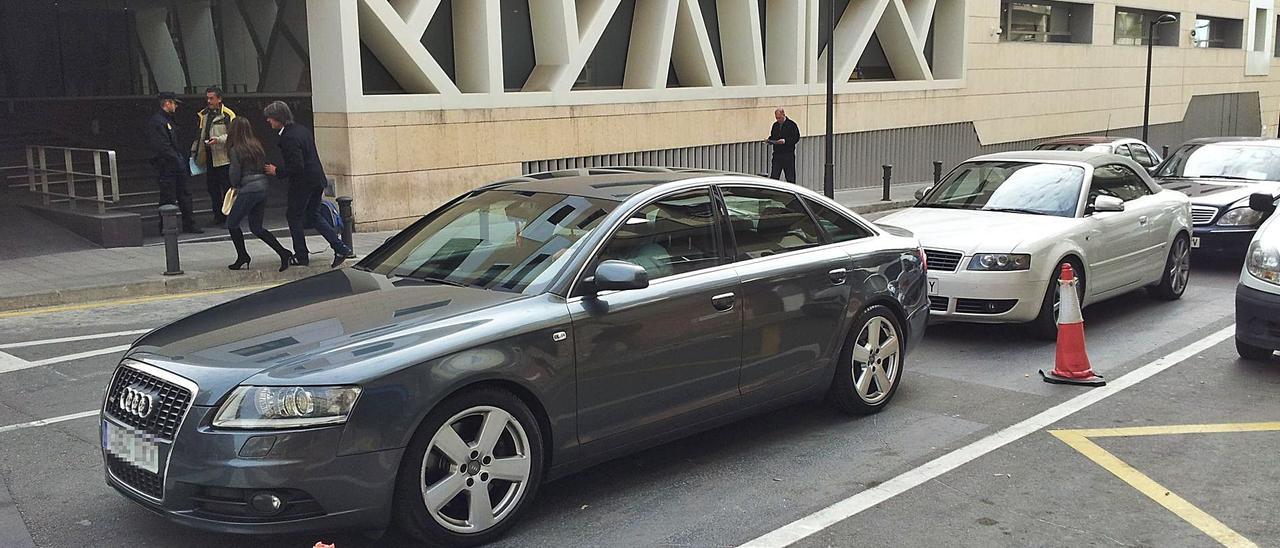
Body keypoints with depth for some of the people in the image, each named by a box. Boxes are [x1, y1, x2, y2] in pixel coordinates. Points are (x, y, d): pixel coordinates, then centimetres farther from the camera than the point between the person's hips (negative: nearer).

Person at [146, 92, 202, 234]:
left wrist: (182, 157, 12)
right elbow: (163, 147, -20)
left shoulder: (167, 120, 19)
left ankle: (189, 225, 18)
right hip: (166, 166, -10)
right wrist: (178, 161, -18)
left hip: (176, 166, 10)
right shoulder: (157, 122, -14)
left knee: (184, 195, 12)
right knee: (168, 198, -3)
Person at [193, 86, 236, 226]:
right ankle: (218, 215, 18)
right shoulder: (204, 114, 15)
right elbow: (200, 134, 23)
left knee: (226, 187, -2)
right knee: (212, 187, 10)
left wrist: (219, 139, -24)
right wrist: (195, 151, 20)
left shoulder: (228, 115, -7)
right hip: (209, 157, 7)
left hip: (223, 157, -7)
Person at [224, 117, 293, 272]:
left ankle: (242, 257, 14)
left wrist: (235, 185, 13)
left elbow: (235, 175, -10)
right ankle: (283, 252, 1)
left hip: (248, 190, -7)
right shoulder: (257, 145, 10)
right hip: (263, 187, 7)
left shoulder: (236, 150, -10)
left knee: (232, 224, 12)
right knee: (256, 228, 14)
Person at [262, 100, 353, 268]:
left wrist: (277, 171, -12)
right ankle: (341, 248, 9)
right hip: (317, 180, 9)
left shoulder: (289, 138, -20)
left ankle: (301, 256, 15)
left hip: (303, 183, -9)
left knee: (294, 216, 8)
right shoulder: (302, 129, 10)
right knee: (313, 215, 18)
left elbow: (296, 166, -25)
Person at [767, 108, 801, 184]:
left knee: (790, 178, 0)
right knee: (773, 177, 0)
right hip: (777, 154, 5)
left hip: (788, 155, -5)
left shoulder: (791, 125, -3)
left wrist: (785, 141, -21)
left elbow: (796, 138, -9)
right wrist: (770, 140, 0)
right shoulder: (775, 125, 15)